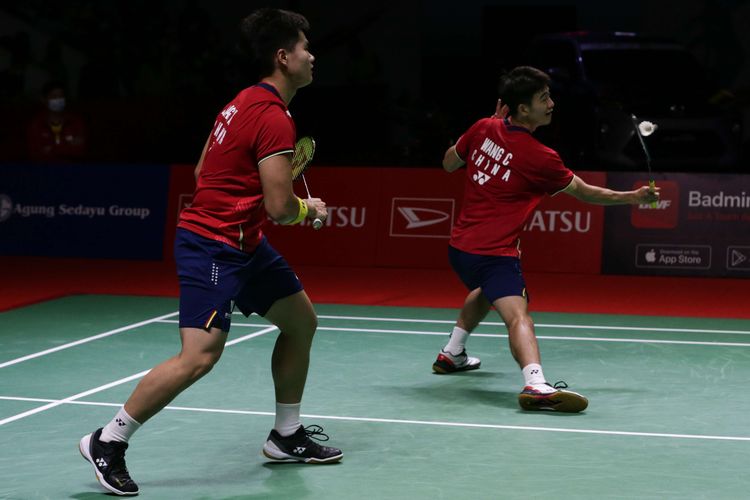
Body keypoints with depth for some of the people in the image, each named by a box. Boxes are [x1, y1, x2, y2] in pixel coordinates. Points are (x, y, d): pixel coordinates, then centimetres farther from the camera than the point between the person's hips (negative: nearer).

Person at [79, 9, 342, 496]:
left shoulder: (245, 102, 12)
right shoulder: (274, 117, -19)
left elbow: (204, 170, 19)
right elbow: (281, 208, -21)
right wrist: (311, 208, 0)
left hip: (244, 244, 11)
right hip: (214, 247, -11)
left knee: (301, 321, 16)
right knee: (200, 355, -17)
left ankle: (286, 436, 27)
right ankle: (107, 442, -5)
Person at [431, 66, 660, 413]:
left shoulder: (484, 129, 1)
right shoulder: (539, 158, -15)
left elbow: (449, 163, 18)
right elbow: (584, 192, -1)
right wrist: (633, 197, 13)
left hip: (460, 244, 8)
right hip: (495, 251, -8)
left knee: (485, 291, 38)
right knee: (518, 316, -25)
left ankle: (452, 354, 49)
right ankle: (535, 385, -48)